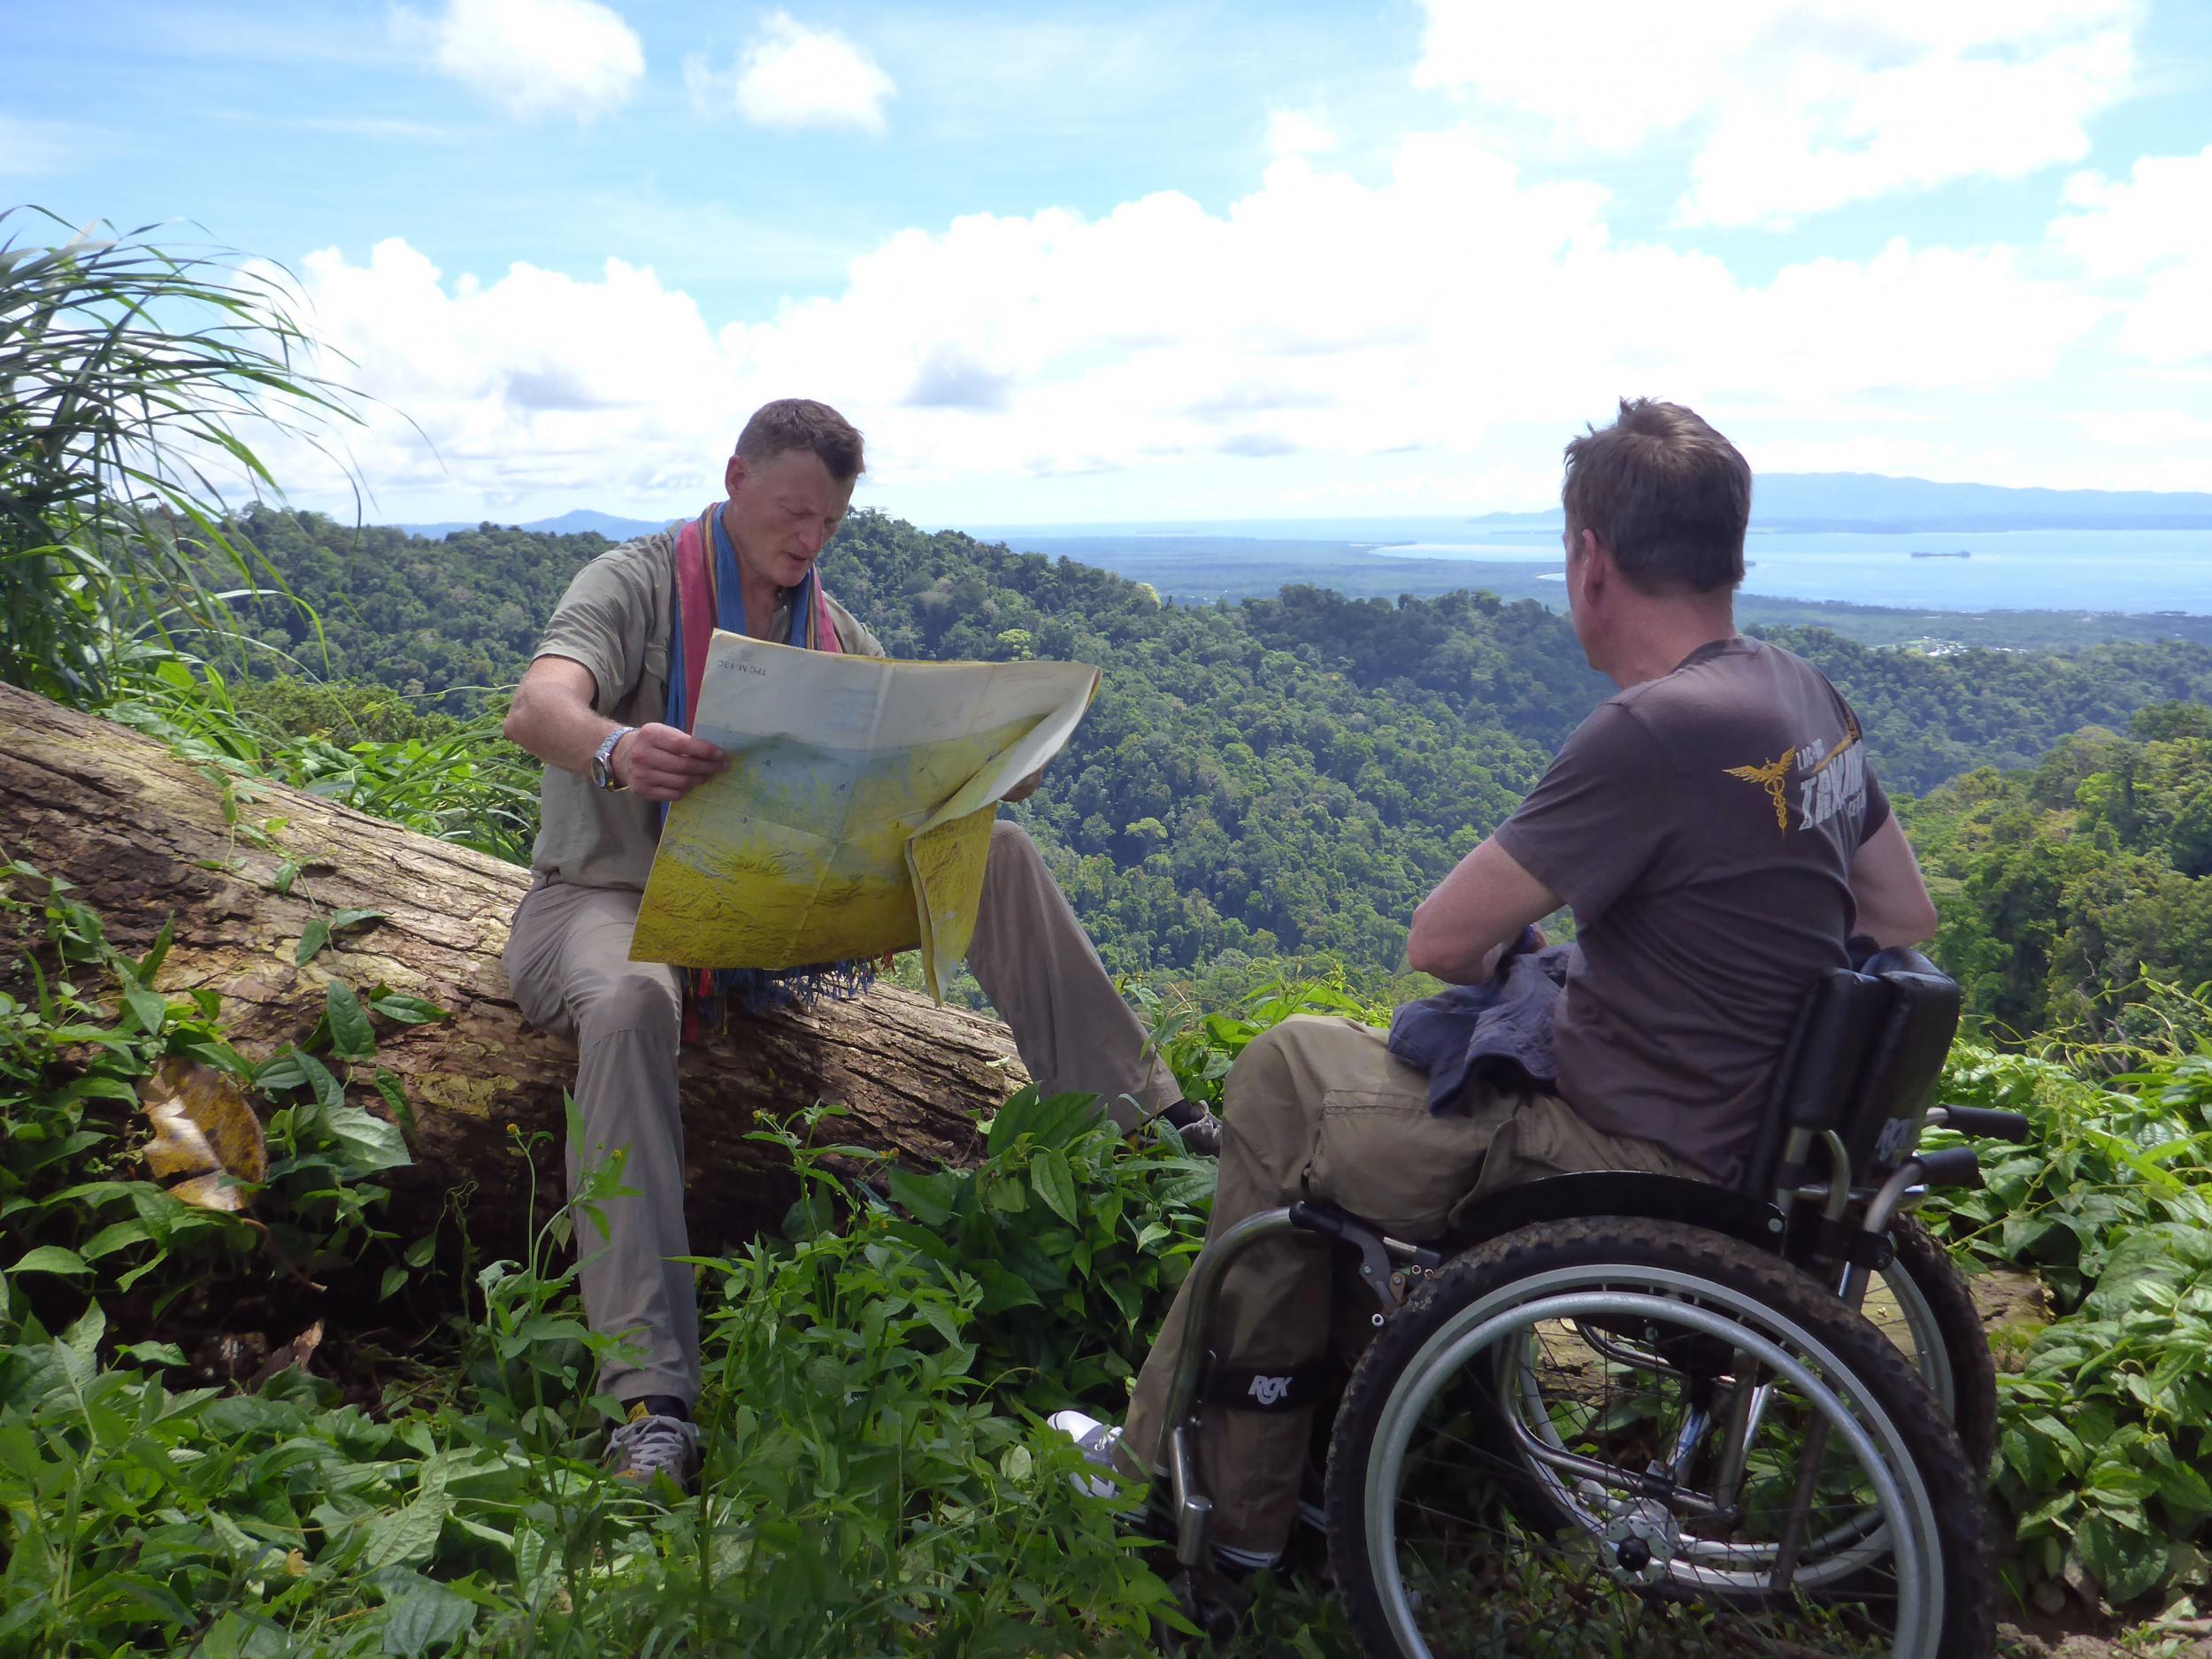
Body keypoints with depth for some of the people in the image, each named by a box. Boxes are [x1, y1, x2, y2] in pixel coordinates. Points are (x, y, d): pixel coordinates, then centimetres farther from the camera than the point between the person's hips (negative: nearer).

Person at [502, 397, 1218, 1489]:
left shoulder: (829, 629, 10)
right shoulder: (636, 584, -7)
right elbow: (536, 709, -26)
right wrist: (615, 748, -50)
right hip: (607, 898, -4)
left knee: (993, 853, -10)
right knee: (630, 1001, -41)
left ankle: (1140, 1115, -8)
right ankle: (650, 1398, -42)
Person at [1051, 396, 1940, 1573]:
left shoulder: (1655, 730, -25)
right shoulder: (1806, 695, 3)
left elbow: (1440, 939, -20)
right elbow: (1907, 917, 14)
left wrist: (1501, 944, 2)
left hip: (1640, 1170, -9)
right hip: (1749, 1123, 9)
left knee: (1280, 1077, 3)